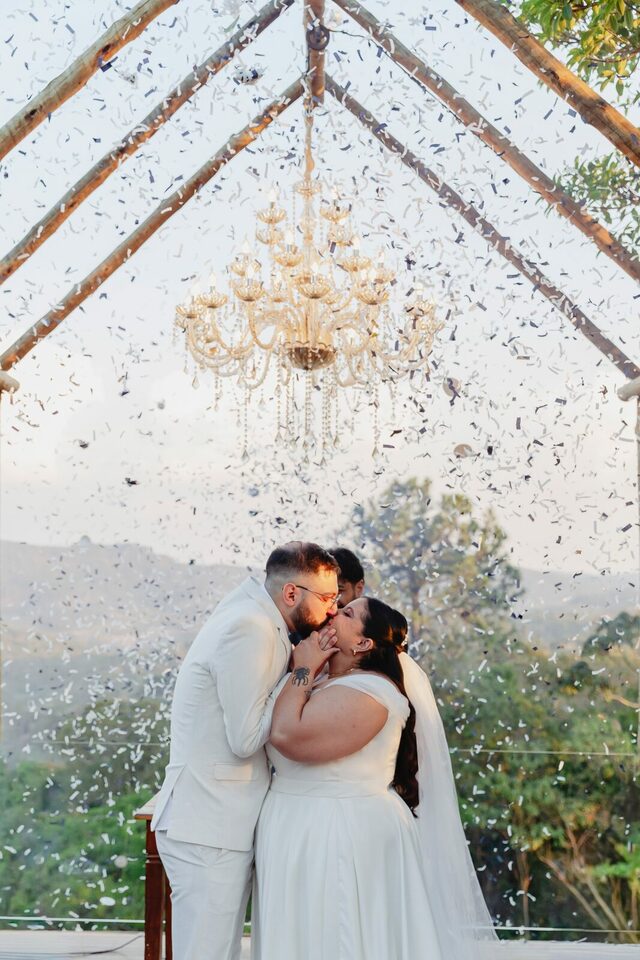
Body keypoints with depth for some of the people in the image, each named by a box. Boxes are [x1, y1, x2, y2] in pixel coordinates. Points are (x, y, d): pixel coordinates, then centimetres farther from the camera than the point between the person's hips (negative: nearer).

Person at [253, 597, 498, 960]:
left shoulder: (365, 693, -21)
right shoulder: (326, 682, 11)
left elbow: (287, 735, -28)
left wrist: (303, 670, -17)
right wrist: (303, 669, 4)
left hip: (340, 836, -10)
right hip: (314, 832, 10)